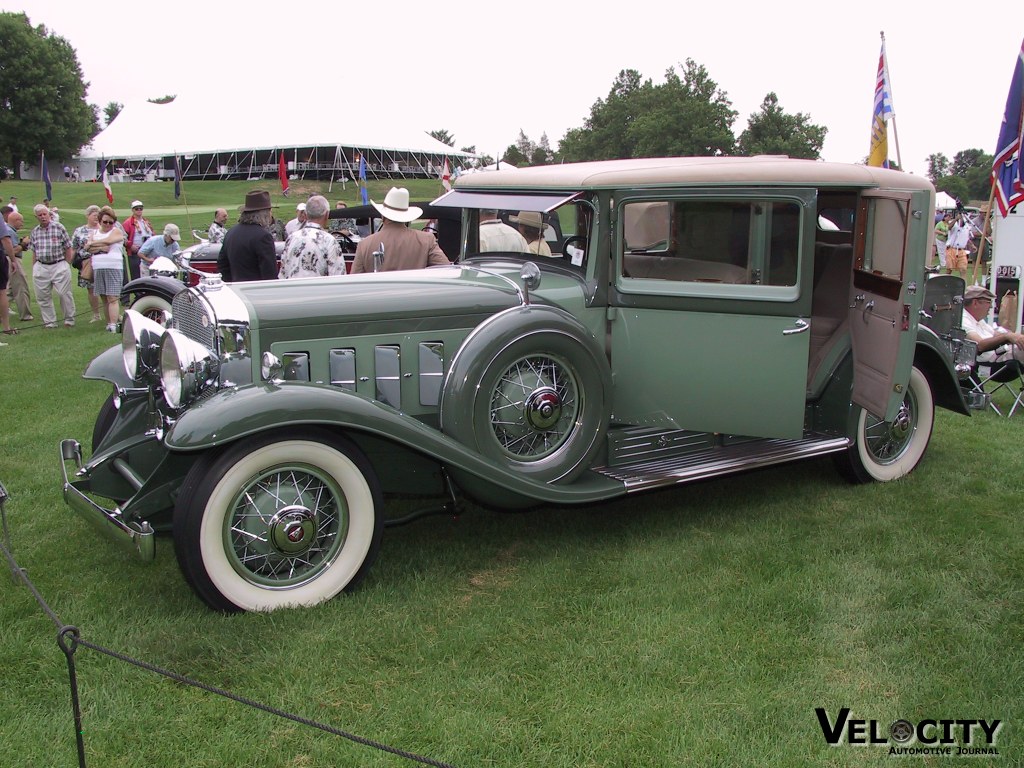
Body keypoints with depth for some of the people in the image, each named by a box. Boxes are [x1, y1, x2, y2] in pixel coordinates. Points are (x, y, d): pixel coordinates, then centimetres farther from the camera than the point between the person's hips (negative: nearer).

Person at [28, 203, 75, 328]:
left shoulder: (59, 227, -2)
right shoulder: (35, 232, 9)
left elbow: (68, 248, 1)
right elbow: (34, 252, 14)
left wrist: (66, 265, -1)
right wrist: (34, 268, 10)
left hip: (59, 265, -4)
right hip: (41, 267, 4)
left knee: (64, 294, -4)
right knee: (42, 296, 4)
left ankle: (69, 320, 11)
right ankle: (50, 322, 15)